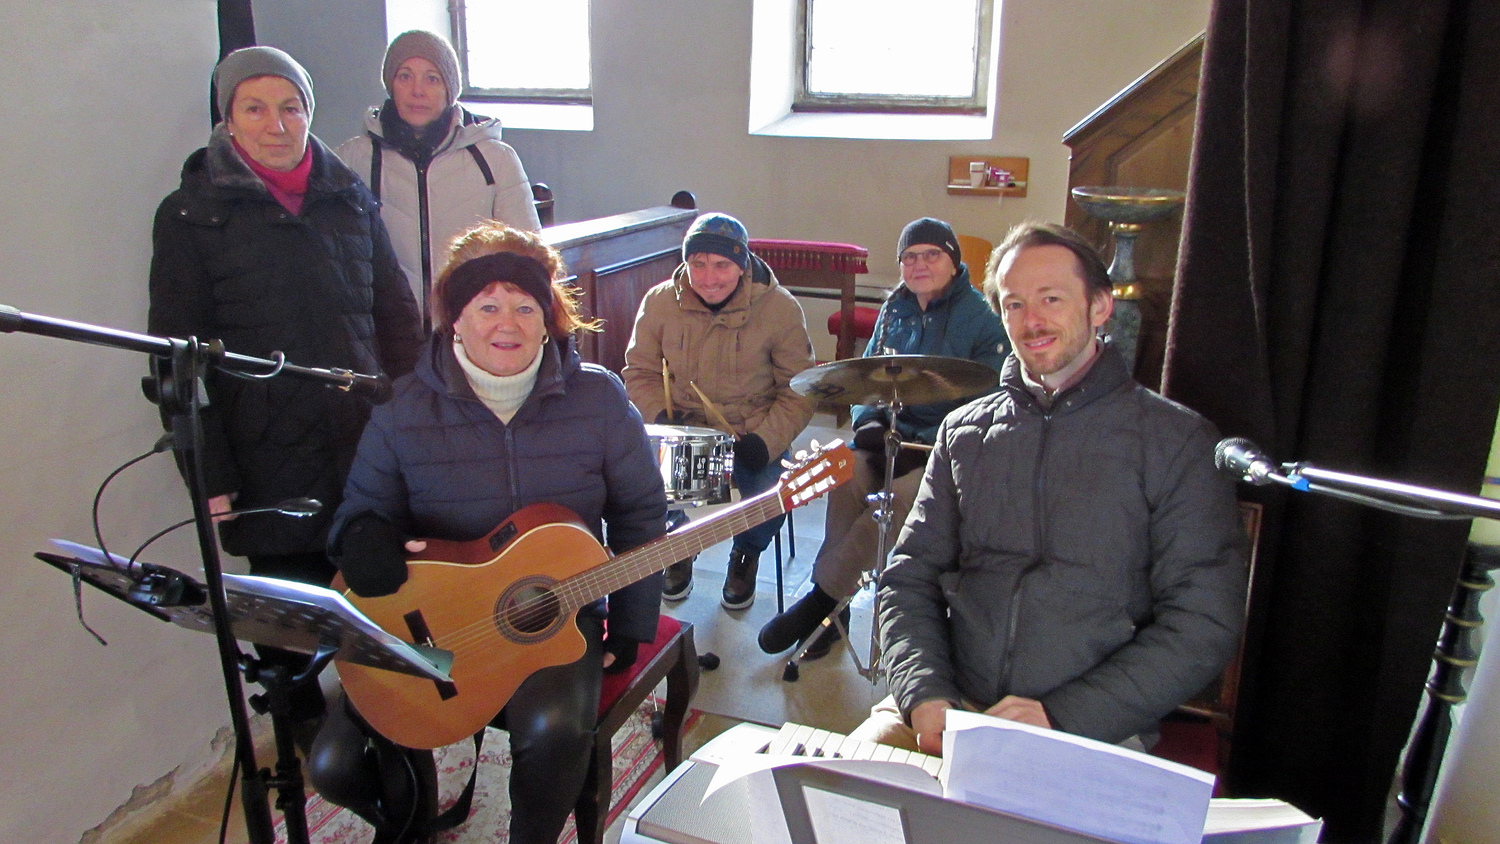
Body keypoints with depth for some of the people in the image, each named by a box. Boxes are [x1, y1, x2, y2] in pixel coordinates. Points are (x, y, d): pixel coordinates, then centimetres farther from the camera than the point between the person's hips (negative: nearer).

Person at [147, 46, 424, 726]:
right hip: (273, 467, -2)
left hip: (372, 447, 3)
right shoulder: (192, 214, 1)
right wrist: (210, 475, -6)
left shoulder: (350, 197, 9)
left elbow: (396, 313, 13)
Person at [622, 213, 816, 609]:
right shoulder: (659, 302, -6)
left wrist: (766, 440, -21)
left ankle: (746, 554, 12)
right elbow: (640, 373, 6)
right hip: (683, 428, 2)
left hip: (754, 431, -1)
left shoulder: (780, 308, -11)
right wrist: (661, 416, -14)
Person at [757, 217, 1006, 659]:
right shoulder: (896, 309, 11)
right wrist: (869, 420, -2)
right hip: (895, 431, 5)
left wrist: (919, 446, -20)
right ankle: (833, 606, -16)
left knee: (900, 494, -31)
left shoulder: (983, 320, -8)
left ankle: (822, 598, -19)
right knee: (847, 479, -25)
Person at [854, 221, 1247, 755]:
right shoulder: (964, 432, 12)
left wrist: (1062, 717, -15)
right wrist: (925, 696, -8)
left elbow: (1204, 625, -6)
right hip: (952, 707, 2)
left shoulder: (1176, 440, 0)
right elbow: (910, 578, 9)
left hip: (1096, 731, -2)